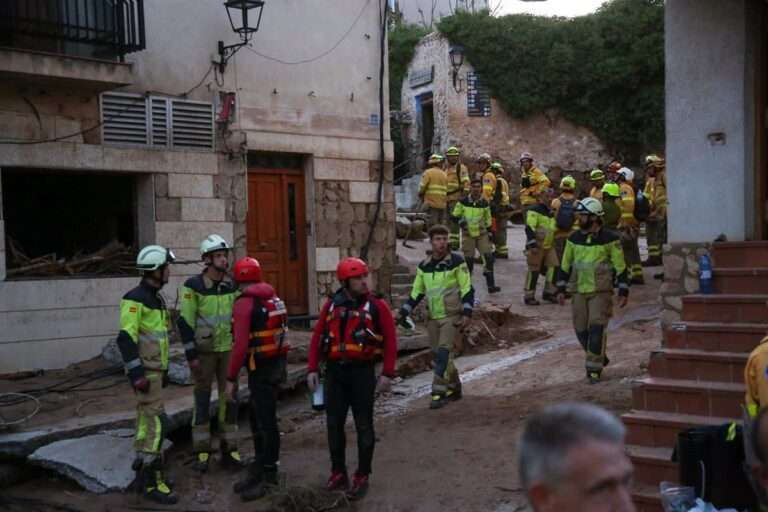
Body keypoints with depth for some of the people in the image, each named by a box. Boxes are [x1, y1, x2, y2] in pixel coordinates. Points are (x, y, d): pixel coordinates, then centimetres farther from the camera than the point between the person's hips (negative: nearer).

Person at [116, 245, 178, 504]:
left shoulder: (156, 298, 14)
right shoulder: (135, 299, -16)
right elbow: (126, 338, -21)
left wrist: (164, 369, 24)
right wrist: (137, 374, -24)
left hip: (155, 369, 10)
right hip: (145, 372, -10)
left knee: (146, 421, 13)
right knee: (157, 423, -11)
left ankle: (143, 473, 21)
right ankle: (152, 483, -8)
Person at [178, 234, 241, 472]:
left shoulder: (232, 286, 4)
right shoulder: (193, 286, -10)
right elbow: (185, 321, -10)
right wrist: (191, 354, -13)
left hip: (228, 349, 4)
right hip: (204, 351, -4)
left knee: (230, 398, 6)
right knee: (202, 399, 3)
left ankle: (229, 449, 15)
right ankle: (201, 452, 10)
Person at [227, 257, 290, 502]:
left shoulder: (244, 304, -16)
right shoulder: (274, 299, 10)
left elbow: (241, 345, -22)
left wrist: (231, 378, -16)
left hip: (262, 369, -9)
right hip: (276, 363, 9)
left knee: (266, 421, -1)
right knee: (257, 417, 20)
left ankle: (267, 474, 7)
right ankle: (261, 467, 31)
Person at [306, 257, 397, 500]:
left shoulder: (376, 305, -4)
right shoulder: (331, 305, 5)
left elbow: (390, 341, -5)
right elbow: (317, 337, 7)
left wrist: (387, 373, -10)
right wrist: (313, 369, 1)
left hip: (362, 371, -3)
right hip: (335, 371, 3)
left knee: (363, 425, 5)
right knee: (334, 424, 10)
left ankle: (362, 477, 15)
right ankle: (338, 473, 24)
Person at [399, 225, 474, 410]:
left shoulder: (457, 262, -7)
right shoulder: (424, 266, 7)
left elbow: (467, 290, -6)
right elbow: (416, 293, 14)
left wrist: (467, 313, -15)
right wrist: (402, 313, 7)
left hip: (452, 316, -5)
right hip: (432, 318, 5)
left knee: (443, 352, -15)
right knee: (438, 355, 9)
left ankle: (439, 392, -12)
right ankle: (454, 388, 26)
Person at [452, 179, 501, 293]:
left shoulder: (484, 204, 2)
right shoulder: (463, 202, -4)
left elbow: (488, 220, 12)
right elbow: (454, 216, 2)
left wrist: (490, 233, 9)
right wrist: (460, 221, -17)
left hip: (482, 234, 2)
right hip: (468, 234, -1)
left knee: (488, 257, -8)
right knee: (468, 260, 1)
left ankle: (491, 285, -4)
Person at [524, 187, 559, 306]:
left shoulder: (549, 211, 18)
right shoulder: (534, 210, -12)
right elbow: (529, 228, -21)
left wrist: (552, 242, 29)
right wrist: (532, 244, -28)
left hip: (548, 246, 9)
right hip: (536, 246, -8)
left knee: (553, 267, 5)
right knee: (534, 271, -4)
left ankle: (549, 292, 18)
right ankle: (529, 297, 3)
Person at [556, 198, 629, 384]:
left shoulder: (609, 239, -6)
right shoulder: (574, 239, 7)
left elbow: (620, 266, -2)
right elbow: (565, 265, 13)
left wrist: (623, 292, -5)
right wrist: (560, 289, 9)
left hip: (601, 292, -5)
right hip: (578, 292, 5)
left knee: (597, 328, -11)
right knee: (581, 329, 7)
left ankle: (594, 368, -4)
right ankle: (599, 358, 29)